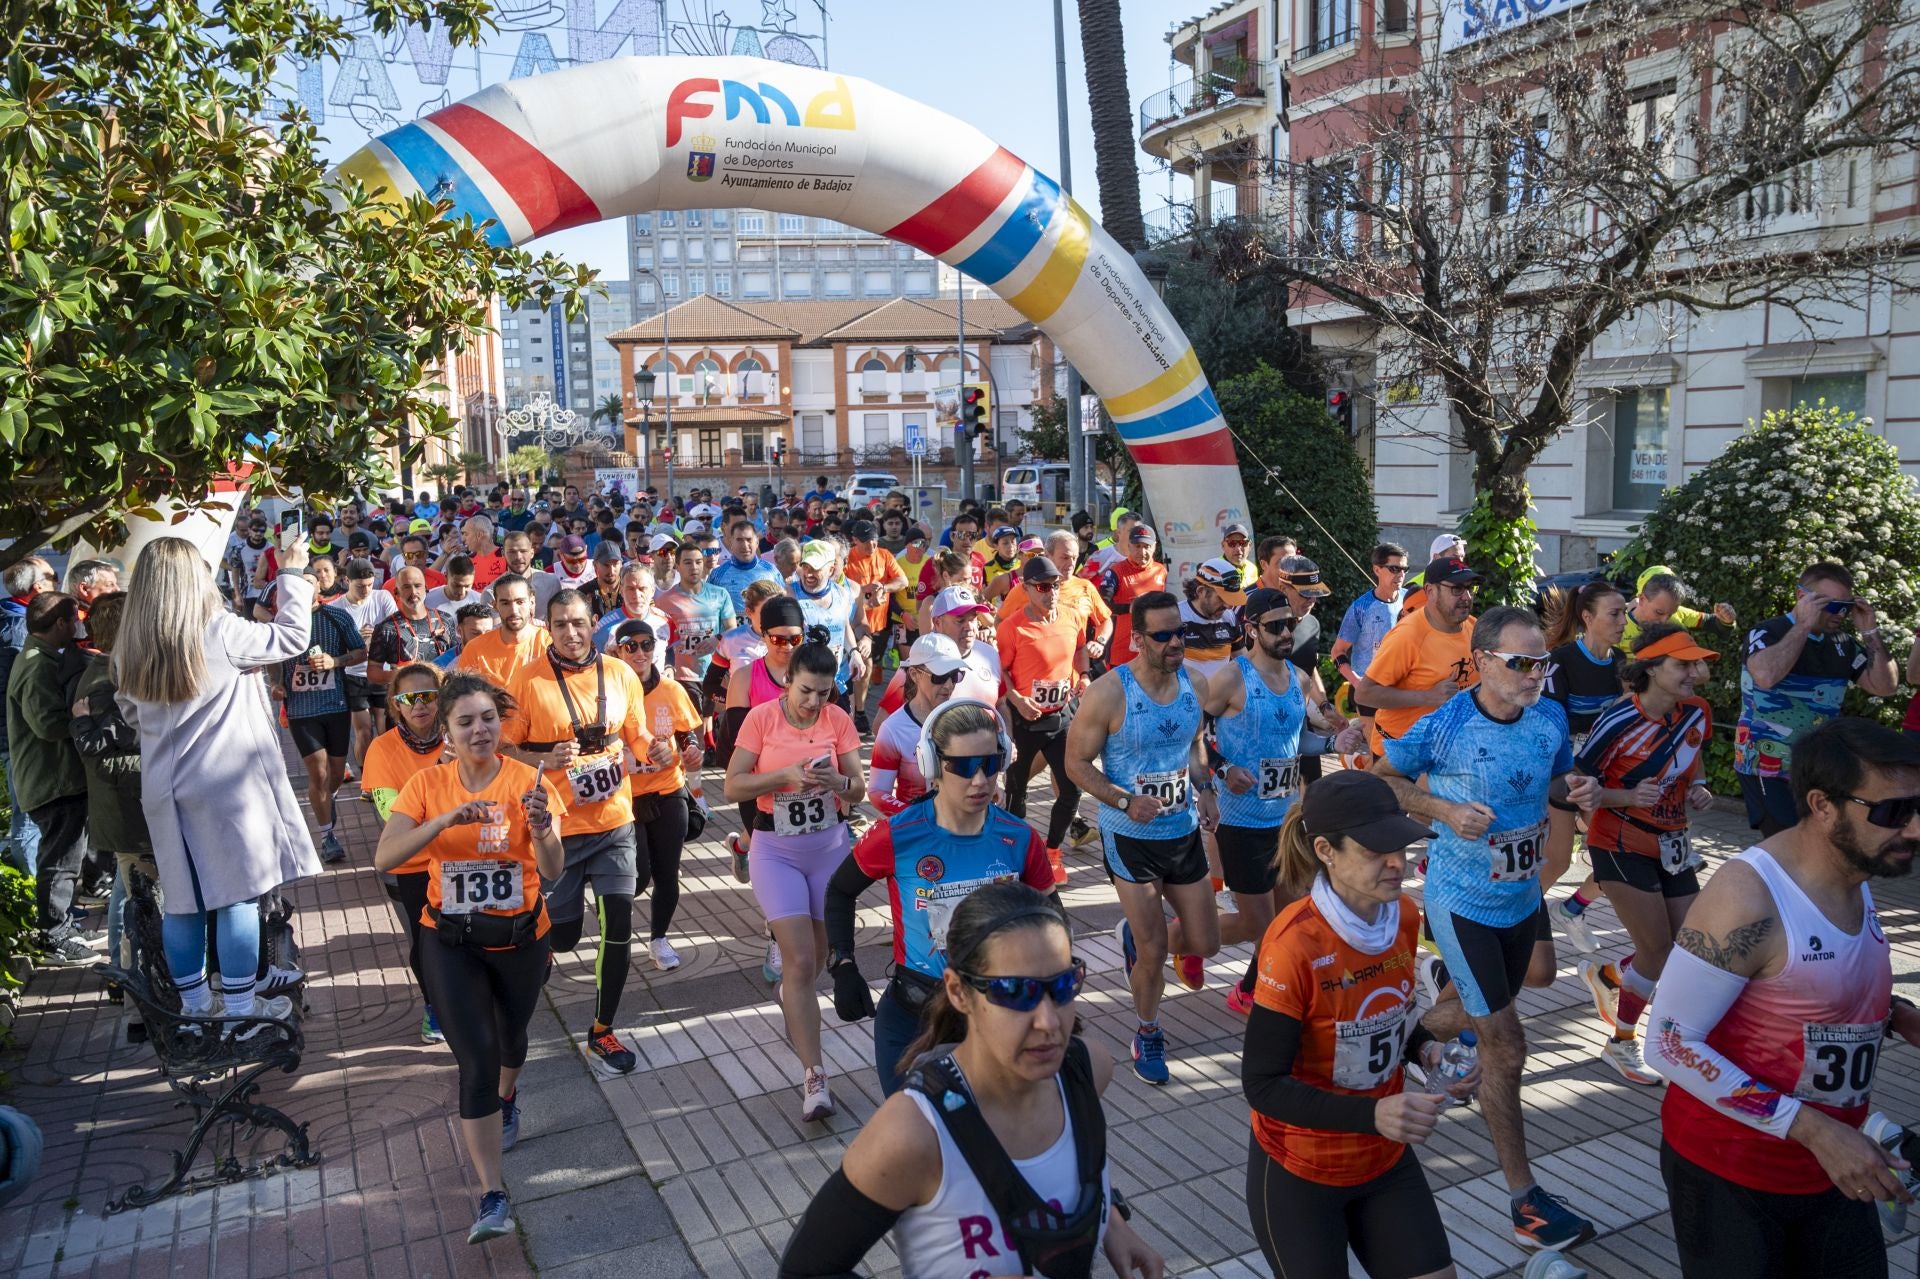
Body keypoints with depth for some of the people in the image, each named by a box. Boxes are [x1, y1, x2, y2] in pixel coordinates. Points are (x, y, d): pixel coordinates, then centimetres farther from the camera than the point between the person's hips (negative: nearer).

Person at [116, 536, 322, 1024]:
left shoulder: (129, 649, 3)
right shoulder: (219, 632, -12)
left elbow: (133, 714, 15)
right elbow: (293, 636, -1)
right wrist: (293, 573, 9)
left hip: (166, 791, 5)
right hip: (227, 784, -5)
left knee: (181, 898, 12)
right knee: (238, 895, 2)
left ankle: (194, 1004, 23)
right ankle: (241, 1008, 8)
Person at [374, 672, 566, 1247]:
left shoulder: (528, 782, -15)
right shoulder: (428, 783, -9)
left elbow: (553, 871, -23)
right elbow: (384, 859, -20)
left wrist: (542, 829, -44)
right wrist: (447, 819, -33)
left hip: (520, 939, 0)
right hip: (451, 942, 0)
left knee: (511, 1037, 23)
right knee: (476, 1060, -11)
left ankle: (506, 1097, 58)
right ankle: (493, 1197, -3)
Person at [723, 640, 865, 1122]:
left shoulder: (838, 719, -5)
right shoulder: (761, 717, -11)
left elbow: (858, 790, -2)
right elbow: (733, 787, -12)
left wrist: (837, 781, -24)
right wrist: (787, 775, -25)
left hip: (830, 846, 3)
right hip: (776, 851, -3)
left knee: (818, 955, 16)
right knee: (801, 963, -10)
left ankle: (790, 998, 52)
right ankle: (814, 1077, -3)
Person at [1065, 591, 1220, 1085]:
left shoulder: (1191, 683, -2)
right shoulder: (1109, 693, -19)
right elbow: (1076, 763, -12)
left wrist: (1203, 780, -4)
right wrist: (1126, 801, -25)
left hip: (1184, 831, 5)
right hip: (1131, 839, -5)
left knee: (1203, 943, 11)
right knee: (1153, 955, 3)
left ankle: (1137, 935, 43)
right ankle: (1148, 1033, 32)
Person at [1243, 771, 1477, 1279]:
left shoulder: (1405, 916, -8)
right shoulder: (1294, 944, -27)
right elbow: (1263, 1084, -24)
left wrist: (1428, 1049, -9)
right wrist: (1373, 1114, -33)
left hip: (1386, 1160, 5)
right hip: (1299, 1171, -5)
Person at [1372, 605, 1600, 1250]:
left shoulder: (1550, 718, -5)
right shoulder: (1442, 726, -21)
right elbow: (1383, 779, -8)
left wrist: (1577, 789, -11)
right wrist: (1447, 811, -23)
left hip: (1523, 893, 6)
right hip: (1464, 903, -6)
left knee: (1493, 1027, 26)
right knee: (1505, 1046, -3)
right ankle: (1526, 1201, 8)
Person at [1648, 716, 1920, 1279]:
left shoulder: (1858, 881, 1)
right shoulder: (1747, 898, -26)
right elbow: (1671, 1046, -25)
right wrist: (1814, 1128, -27)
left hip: (1834, 1171, 8)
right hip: (1729, 1173, -7)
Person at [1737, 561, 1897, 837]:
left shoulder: (1842, 645, 9)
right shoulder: (1767, 634, -11)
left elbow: (1886, 687, 6)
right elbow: (1765, 676, -31)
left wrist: (1870, 633, -3)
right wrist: (1803, 625, -22)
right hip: (1768, 768, -7)